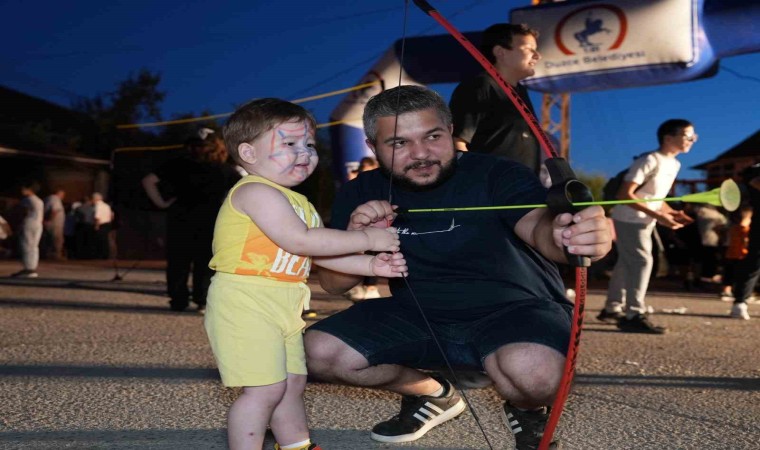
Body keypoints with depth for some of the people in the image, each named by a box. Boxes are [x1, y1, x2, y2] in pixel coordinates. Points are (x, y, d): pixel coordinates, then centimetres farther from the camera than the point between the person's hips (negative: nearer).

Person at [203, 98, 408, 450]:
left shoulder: (298, 203, 16)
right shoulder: (257, 192, -16)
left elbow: (322, 253, 15)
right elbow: (299, 240, -25)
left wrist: (372, 265, 1)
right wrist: (368, 238, -19)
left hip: (282, 307, 10)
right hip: (245, 304, -10)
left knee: (292, 381, 18)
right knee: (266, 388, -9)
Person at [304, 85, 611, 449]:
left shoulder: (496, 174, -16)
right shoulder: (361, 194, -3)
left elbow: (538, 225, -36)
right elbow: (333, 284, -1)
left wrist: (564, 233, -62)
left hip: (513, 309, -4)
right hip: (418, 315, 5)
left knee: (533, 371, -38)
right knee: (320, 351, -13)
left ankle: (527, 407, 4)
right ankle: (433, 395, 12)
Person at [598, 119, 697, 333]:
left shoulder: (674, 164, 10)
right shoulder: (650, 161, -18)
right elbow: (625, 194, -24)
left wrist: (672, 212, 0)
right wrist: (657, 215, -27)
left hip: (645, 220, 9)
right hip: (629, 219, -9)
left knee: (627, 263, 13)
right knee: (642, 261, -15)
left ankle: (612, 309, 23)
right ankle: (633, 315, -13)